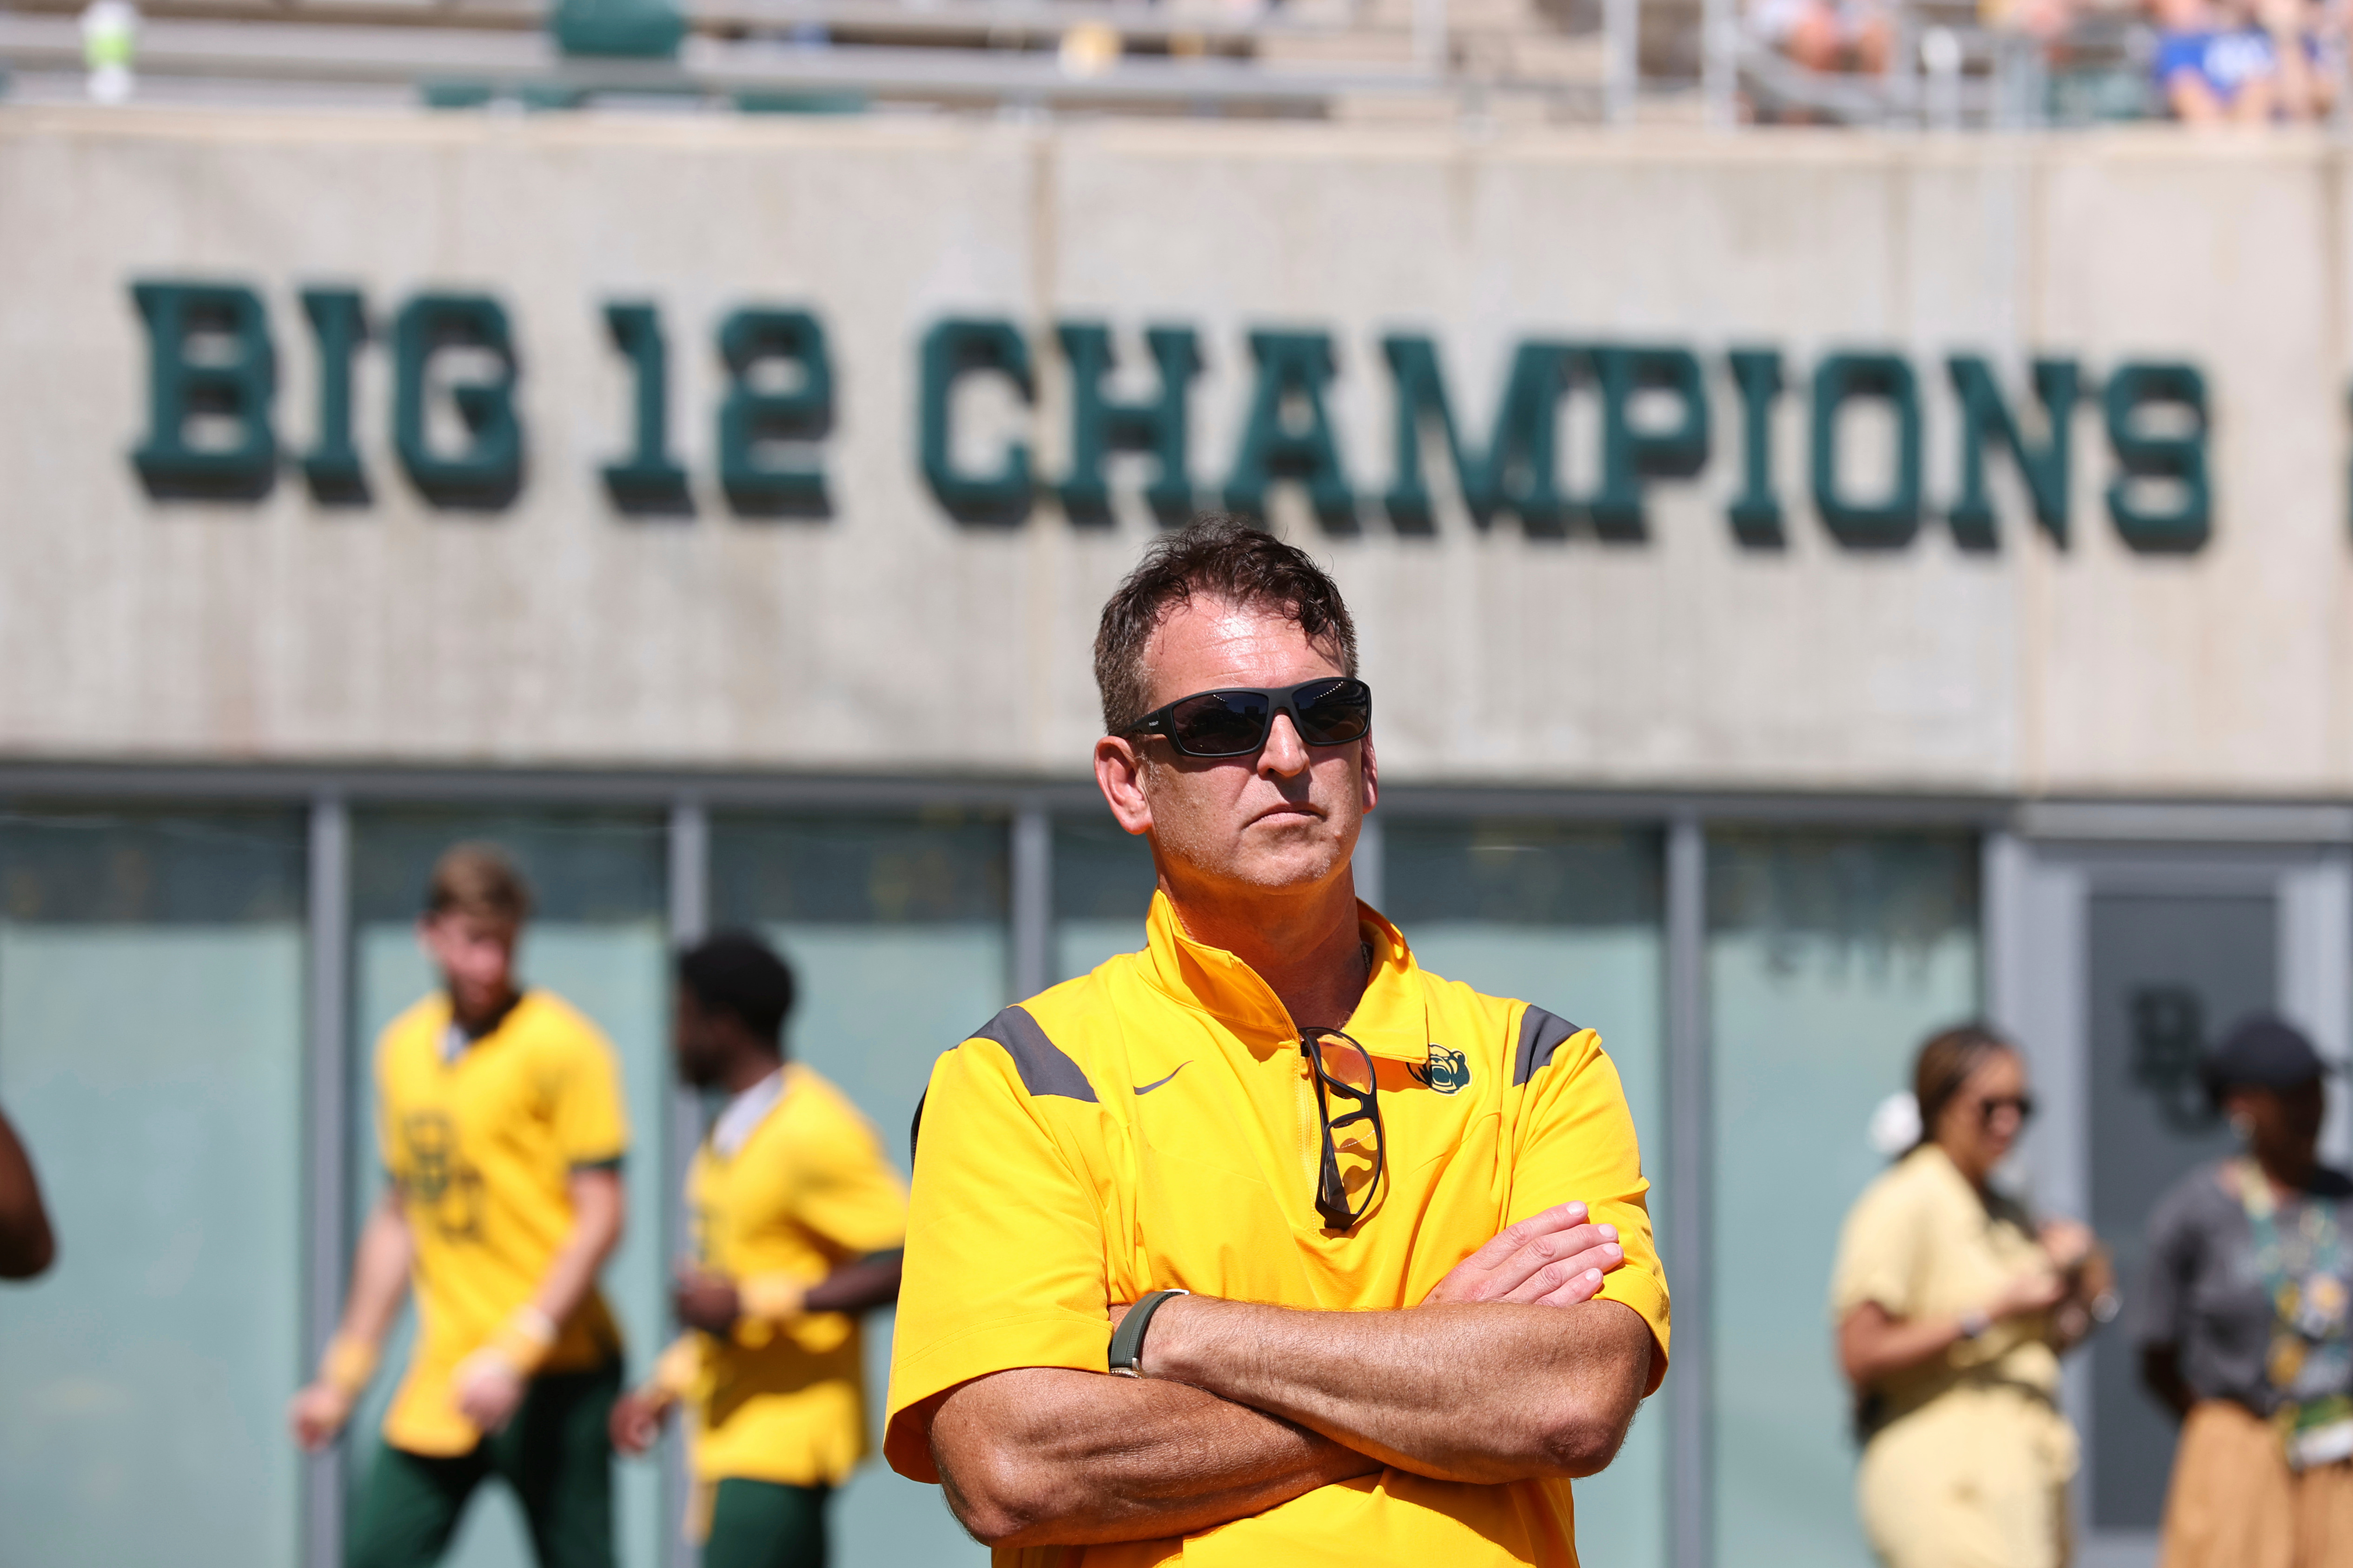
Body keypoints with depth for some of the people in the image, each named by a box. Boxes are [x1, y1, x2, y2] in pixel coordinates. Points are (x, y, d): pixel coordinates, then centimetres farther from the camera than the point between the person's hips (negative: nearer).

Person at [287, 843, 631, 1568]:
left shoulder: (561, 1044, -8)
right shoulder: (403, 1047, 12)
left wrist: (517, 1352, -20)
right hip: (443, 1381, 6)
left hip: (553, 1374, -6)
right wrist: (345, 1373, 20)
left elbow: (599, 1221, -12)